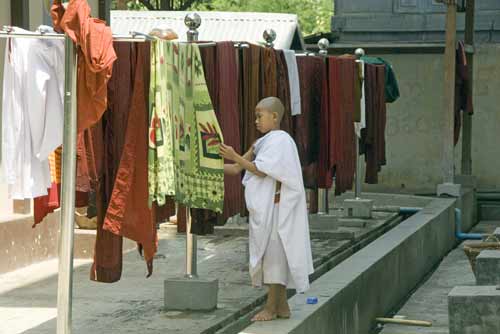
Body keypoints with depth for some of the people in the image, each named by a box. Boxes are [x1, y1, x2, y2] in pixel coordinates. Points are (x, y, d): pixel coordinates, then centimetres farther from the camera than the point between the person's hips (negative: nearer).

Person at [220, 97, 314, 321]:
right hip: (264, 209, 9)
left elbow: (261, 170, -20)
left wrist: (234, 156, -17)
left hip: (275, 208, -9)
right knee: (269, 256, 10)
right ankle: (281, 305, 15)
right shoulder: (264, 142, 14)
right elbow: (236, 170, 12)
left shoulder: (280, 141, -12)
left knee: (273, 254, -4)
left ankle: (271, 307, 0)